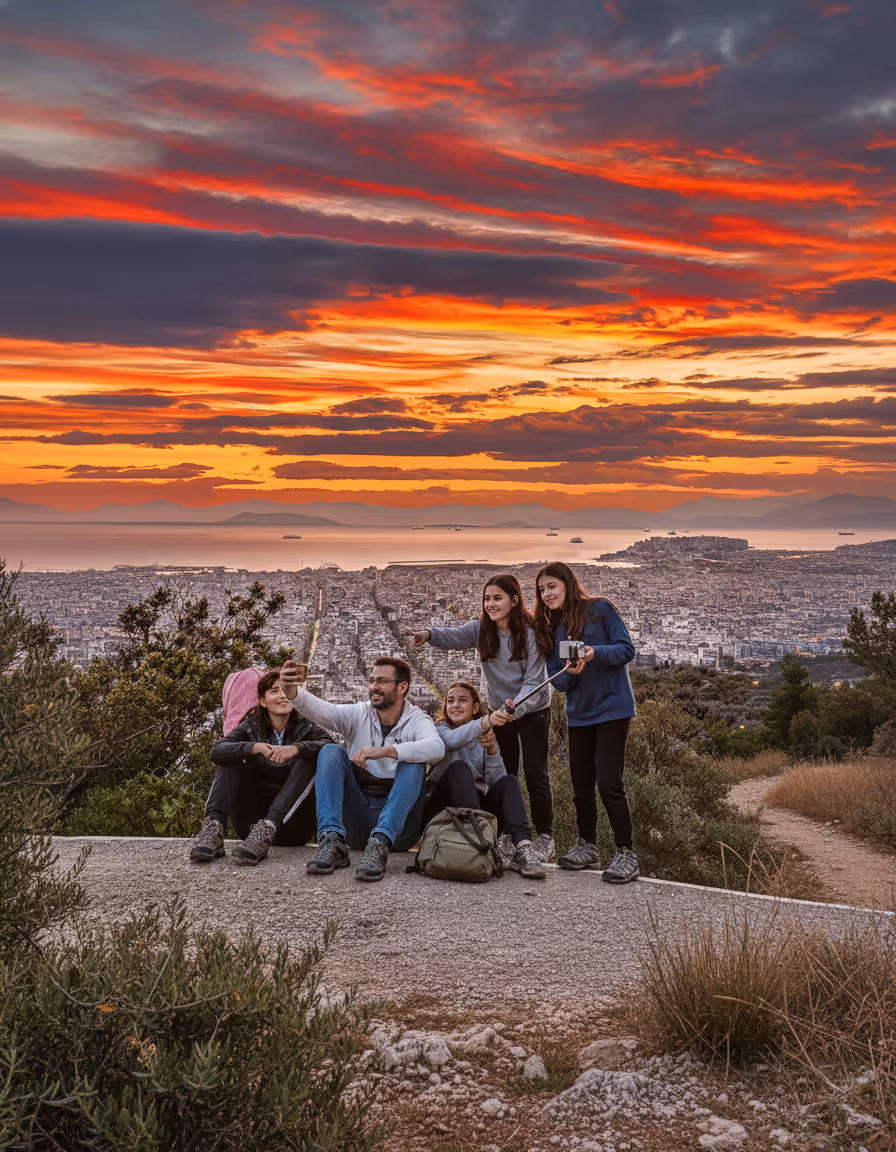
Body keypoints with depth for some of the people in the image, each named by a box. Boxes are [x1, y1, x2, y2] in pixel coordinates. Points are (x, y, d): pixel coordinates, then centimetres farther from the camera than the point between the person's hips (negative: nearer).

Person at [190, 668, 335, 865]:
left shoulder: (305, 728, 5)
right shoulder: (251, 727, 7)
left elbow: (331, 746, -17)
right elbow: (217, 751, -12)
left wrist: (297, 748, -34)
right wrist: (254, 747, -29)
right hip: (254, 820, 2)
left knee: (305, 762, -22)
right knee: (231, 760, -10)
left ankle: (266, 830, -40)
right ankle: (213, 828, -32)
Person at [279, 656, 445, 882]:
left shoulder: (416, 720, -1)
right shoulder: (358, 715, 7)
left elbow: (436, 747, -25)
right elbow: (320, 710, -14)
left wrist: (385, 751, -38)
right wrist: (292, 692, -36)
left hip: (398, 822, -2)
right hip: (356, 819, 2)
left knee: (413, 763, -24)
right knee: (331, 751, -14)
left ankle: (380, 844, -38)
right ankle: (332, 842, -30)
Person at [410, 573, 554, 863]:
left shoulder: (530, 633, -20)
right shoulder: (481, 629, -7)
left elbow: (534, 681, -23)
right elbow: (454, 636, -25)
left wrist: (513, 710, -38)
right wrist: (430, 634, -46)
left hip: (533, 711, -4)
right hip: (499, 711, 4)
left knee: (536, 774, -3)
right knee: (504, 774, 11)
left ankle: (545, 837, 10)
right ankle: (509, 834, 23)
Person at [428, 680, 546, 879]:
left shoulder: (486, 737, 14)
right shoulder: (439, 729, 4)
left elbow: (498, 781, -2)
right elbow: (452, 740, -24)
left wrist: (491, 750, -21)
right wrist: (485, 722, -42)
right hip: (444, 808, -3)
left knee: (509, 782, -21)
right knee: (459, 767, -27)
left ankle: (522, 847, -43)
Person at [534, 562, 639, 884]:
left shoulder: (599, 609, -5)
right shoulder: (550, 629, 11)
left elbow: (627, 650, -10)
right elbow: (557, 681, 6)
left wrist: (595, 652, -27)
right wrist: (570, 673, -16)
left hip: (612, 708, -6)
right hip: (579, 713, 6)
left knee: (608, 783, -12)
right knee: (581, 785, 12)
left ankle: (626, 854, -2)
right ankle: (587, 848, 27)